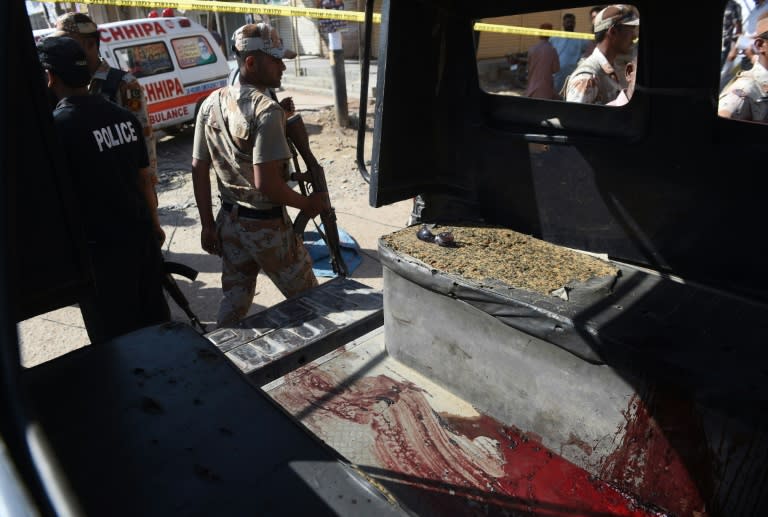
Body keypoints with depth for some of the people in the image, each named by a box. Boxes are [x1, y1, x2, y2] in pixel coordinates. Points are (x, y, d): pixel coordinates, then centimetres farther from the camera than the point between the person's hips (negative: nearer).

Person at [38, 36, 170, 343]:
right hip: (141, 234, 6)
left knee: (116, 335, 9)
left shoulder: (56, 126, -15)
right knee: (155, 317, 20)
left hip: (100, 247, -6)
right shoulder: (123, 117, 3)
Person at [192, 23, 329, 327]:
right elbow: (266, 183, -26)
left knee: (233, 302, 20)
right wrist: (308, 204, -11)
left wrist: (208, 225, 12)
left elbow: (199, 170, 6)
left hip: (229, 221, 7)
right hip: (267, 225, -7)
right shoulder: (266, 110, -21)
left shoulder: (211, 104, 3)